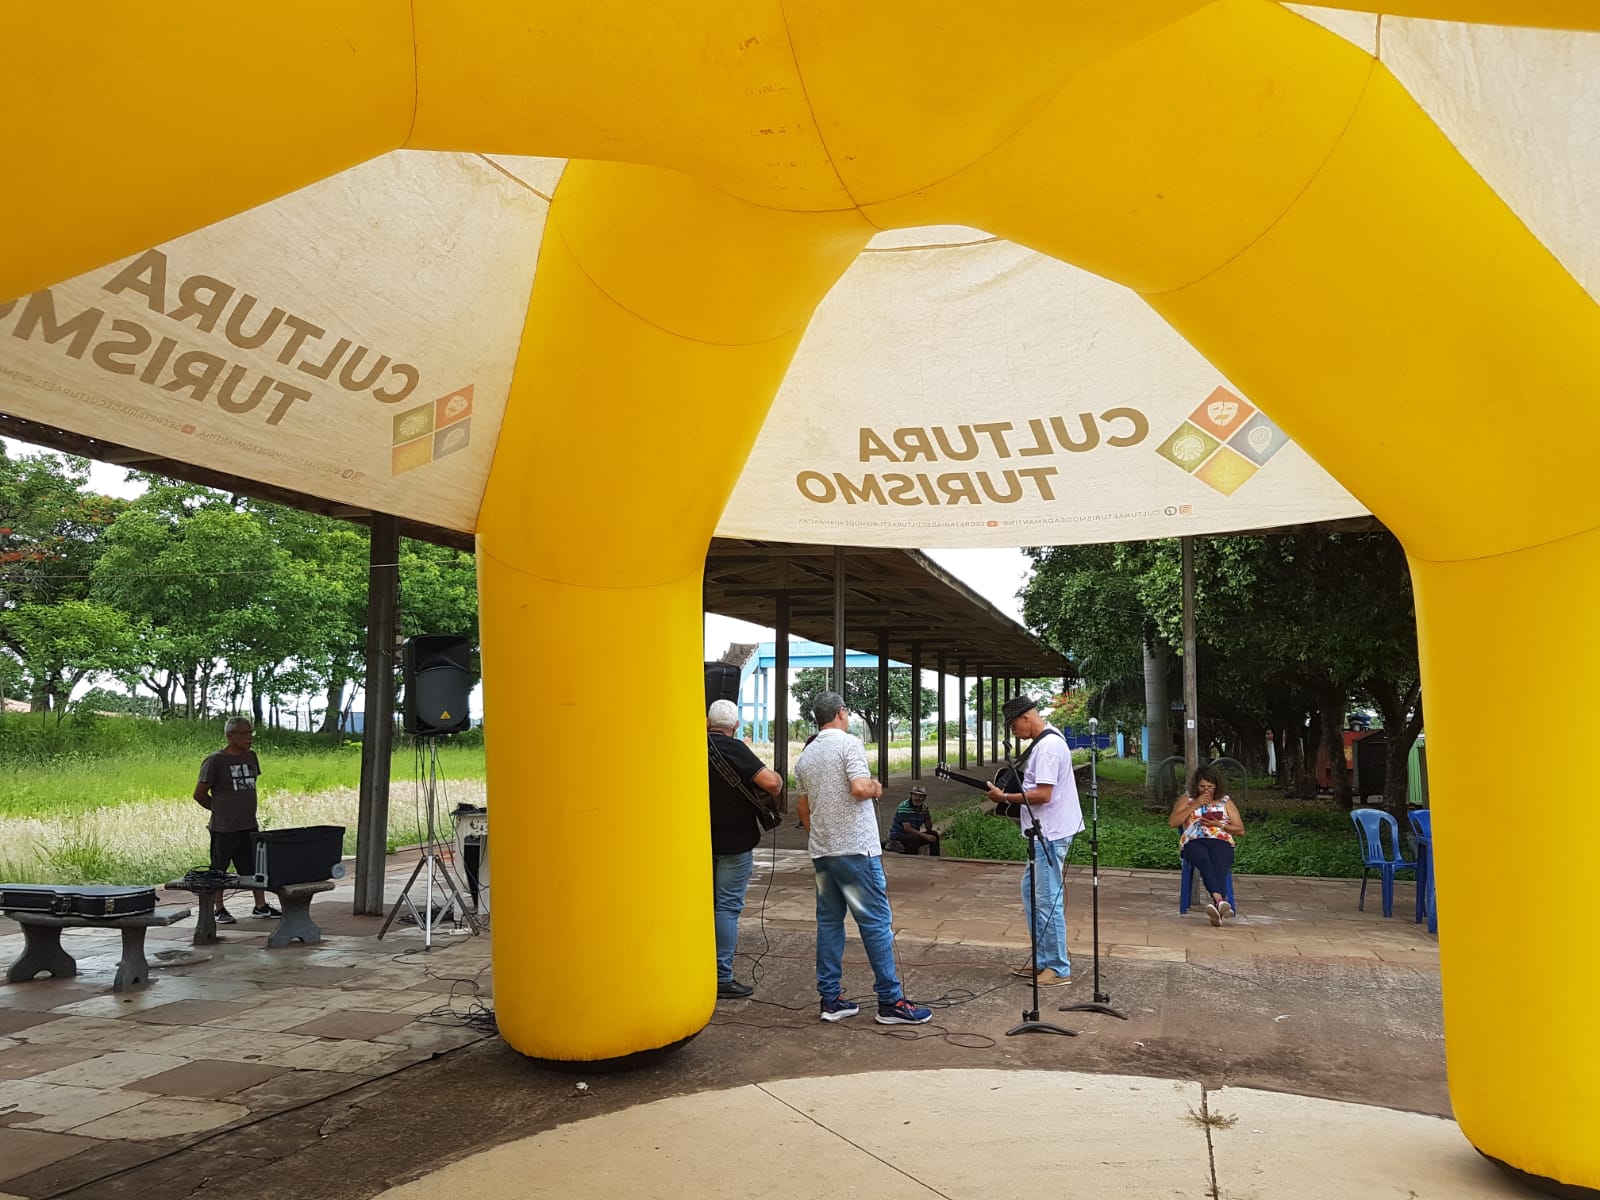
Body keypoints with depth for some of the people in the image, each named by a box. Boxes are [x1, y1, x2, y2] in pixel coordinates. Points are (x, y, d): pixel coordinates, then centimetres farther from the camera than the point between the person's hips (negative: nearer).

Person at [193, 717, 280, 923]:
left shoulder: (251, 757, 8)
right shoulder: (215, 761, -11)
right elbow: (199, 794, -5)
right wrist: (219, 809, 5)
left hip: (249, 826, 6)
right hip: (224, 828, -6)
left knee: (255, 866, 9)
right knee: (218, 869, 6)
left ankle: (261, 906, 18)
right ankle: (219, 909, 18)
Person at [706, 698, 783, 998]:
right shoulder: (733, 749, -17)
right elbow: (771, 781, -26)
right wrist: (773, 793, -6)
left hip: (702, 838, 6)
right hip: (734, 840, -6)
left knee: (710, 903, 18)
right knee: (728, 906, -1)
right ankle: (722, 978, 1)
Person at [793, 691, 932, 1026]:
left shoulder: (804, 757, 12)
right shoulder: (849, 743, -10)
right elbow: (859, 788, -23)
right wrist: (876, 787, -3)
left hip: (820, 851, 7)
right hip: (856, 849, -7)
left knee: (829, 922, 11)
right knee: (876, 923, -1)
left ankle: (831, 999, 13)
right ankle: (890, 1001, 2)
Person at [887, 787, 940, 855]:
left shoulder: (924, 807, 4)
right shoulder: (904, 806, -19)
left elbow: (929, 828, 3)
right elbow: (907, 828, -25)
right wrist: (925, 836, -27)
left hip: (913, 835, 8)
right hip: (897, 837, -8)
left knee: (934, 834, -3)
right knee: (915, 838, -35)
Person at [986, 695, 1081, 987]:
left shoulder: (1047, 746, -19)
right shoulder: (1049, 739, 14)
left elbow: (1043, 795, -24)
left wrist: (1005, 797, -15)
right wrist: (1010, 793, 11)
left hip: (1051, 834, -11)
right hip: (1044, 832, 11)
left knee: (1048, 900, -4)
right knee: (1031, 892, 16)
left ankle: (1059, 969, 6)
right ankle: (1043, 960, 25)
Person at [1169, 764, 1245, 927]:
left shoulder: (1225, 801, 22)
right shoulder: (1187, 799, 19)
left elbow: (1240, 830, 19)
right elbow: (1172, 822, 5)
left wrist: (1220, 824, 1)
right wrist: (1194, 805, -1)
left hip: (1221, 841, 1)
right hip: (1194, 841, -1)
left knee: (1219, 867, -35)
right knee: (1205, 862, -38)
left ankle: (1216, 906, -56)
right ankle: (1220, 900, -59)